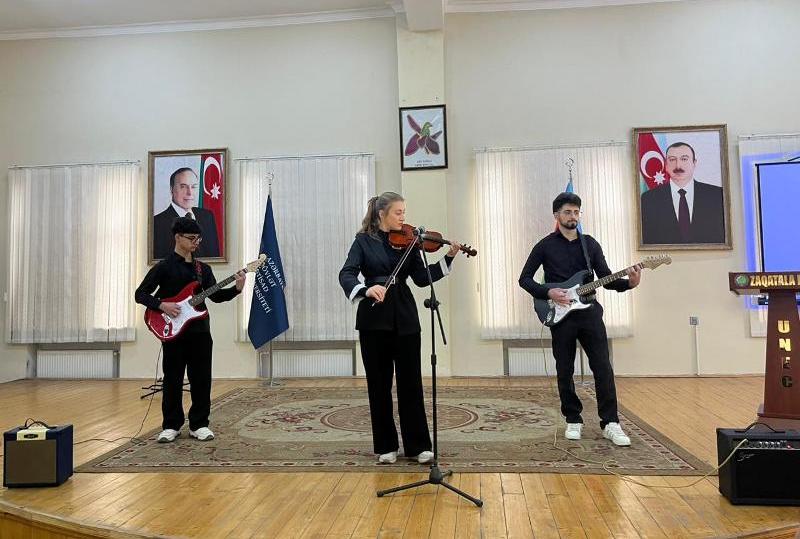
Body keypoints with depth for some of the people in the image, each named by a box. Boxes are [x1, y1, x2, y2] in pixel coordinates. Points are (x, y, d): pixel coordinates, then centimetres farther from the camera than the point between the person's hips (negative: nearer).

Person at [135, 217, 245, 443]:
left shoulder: (203, 268, 11)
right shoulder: (164, 267, -2)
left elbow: (215, 295, 5)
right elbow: (140, 294, -2)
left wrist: (236, 289, -10)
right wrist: (161, 305, -17)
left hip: (199, 331, 4)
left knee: (201, 380, 5)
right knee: (173, 380, 4)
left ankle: (199, 424, 16)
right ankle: (171, 426, 18)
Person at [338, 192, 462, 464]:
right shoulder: (363, 241, 2)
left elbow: (421, 278, 2)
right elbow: (346, 275, -12)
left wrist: (447, 259, -9)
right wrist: (366, 289, -32)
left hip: (405, 319, 2)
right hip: (374, 319, -1)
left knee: (411, 382, 2)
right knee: (379, 383, 6)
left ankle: (418, 445, 13)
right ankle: (386, 446, 19)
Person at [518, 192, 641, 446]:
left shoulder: (590, 244, 10)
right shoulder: (545, 246, 2)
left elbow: (606, 279, 8)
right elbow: (525, 279, 2)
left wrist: (629, 282, -11)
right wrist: (548, 293, -14)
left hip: (589, 312, 2)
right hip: (560, 316, -2)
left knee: (603, 368, -3)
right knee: (565, 372, 5)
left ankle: (610, 423, 6)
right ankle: (573, 421, 20)